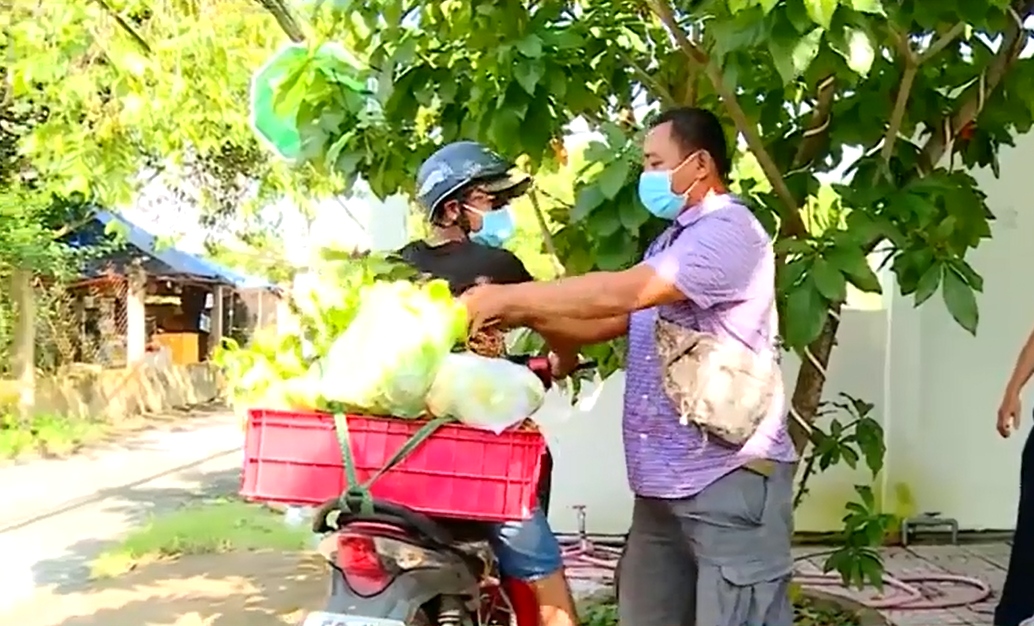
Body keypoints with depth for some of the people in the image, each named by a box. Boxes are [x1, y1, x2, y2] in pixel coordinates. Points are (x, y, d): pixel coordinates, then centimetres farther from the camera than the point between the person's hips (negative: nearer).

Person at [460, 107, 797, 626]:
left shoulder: (729, 231, -12)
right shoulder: (672, 242, 20)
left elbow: (621, 293, -23)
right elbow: (608, 322, 15)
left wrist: (509, 297, -19)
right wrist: (527, 317, -2)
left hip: (732, 477, -9)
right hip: (665, 481, 9)